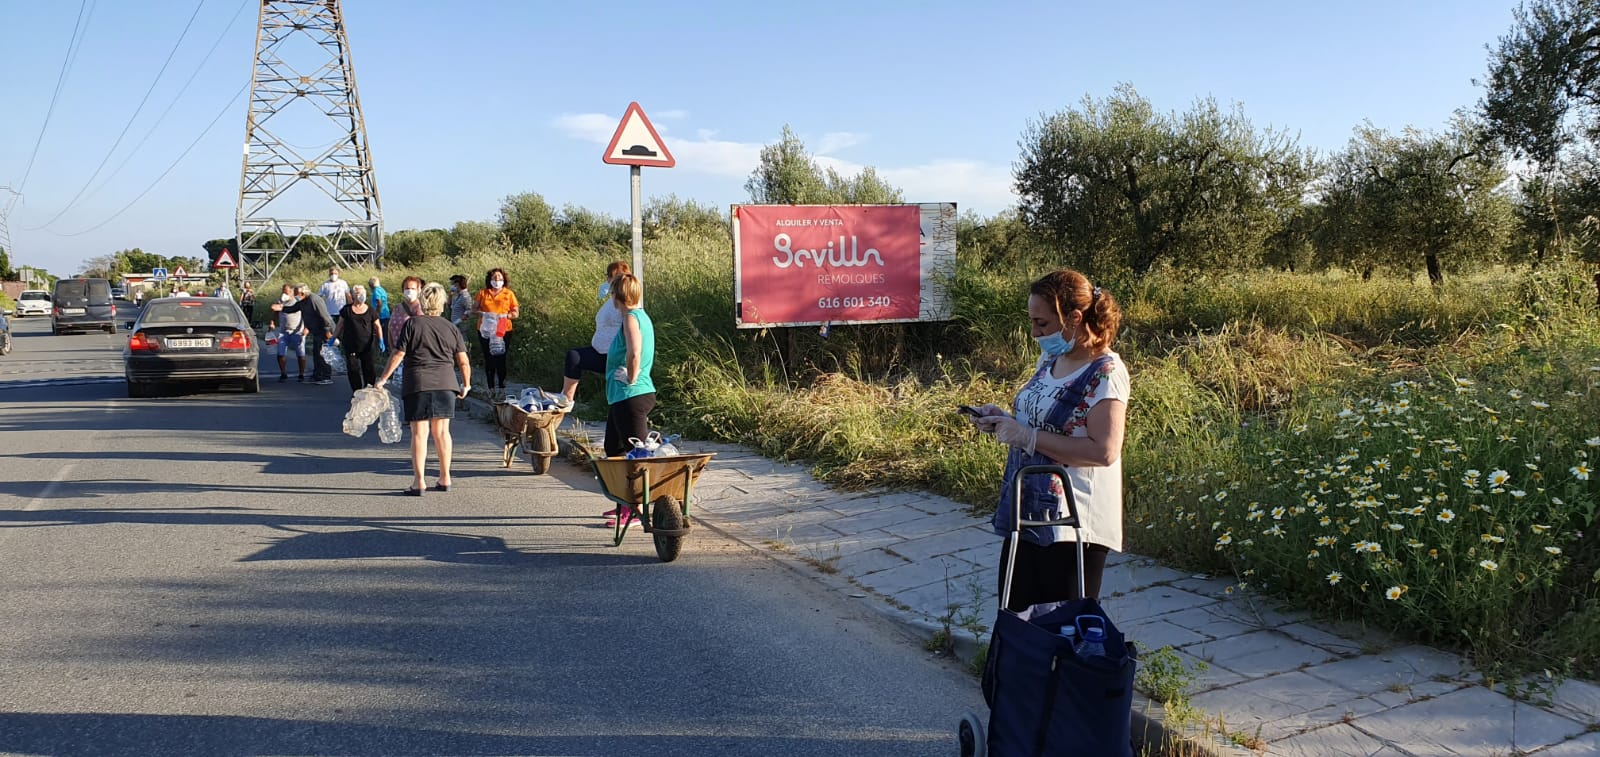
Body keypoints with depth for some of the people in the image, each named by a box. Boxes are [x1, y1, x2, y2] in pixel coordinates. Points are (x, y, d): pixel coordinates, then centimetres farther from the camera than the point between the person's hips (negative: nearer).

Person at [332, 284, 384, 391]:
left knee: (370, 369, -1)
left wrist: (381, 340, -1)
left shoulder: (371, 310, 2)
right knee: (353, 369, 3)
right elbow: (340, 324, 12)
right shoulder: (347, 310, 3)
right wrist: (334, 337, 12)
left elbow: (378, 326, 7)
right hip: (351, 346, 1)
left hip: (368, 346, -1)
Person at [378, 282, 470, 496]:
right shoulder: (451, 329, 7)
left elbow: (398, 354, -6)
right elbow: (463, 362, 5)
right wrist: (466, 385, 19)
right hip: (445, 384, 3)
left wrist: (384, 378, 3)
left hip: (417, 384, -3)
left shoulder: (413, 324, -3)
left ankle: (419, 482, -2)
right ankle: (445, 479, 19)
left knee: (419, 433, 0)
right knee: (441, 431, 13)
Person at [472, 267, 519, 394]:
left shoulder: (509, 294, 5)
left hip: (503, 331, -2)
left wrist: (505, 315, -14)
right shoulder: (482, 293, 8)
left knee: (500, 359, -4)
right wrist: (483, 314, -11)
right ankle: (491, 389, 12)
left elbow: (516, 313, 5)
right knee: (488, 359, 5)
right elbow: (474, 309, 9)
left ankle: (502, 389, 4)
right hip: (485, 331, 2)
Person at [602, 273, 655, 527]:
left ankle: (637, 511, 2)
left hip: (631, 397, -11)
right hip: (622, 397, 11)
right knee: (614, 449, 20)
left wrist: (631, 381, -18)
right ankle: (627, 504, 29)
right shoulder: (640, 316, 14)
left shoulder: (632, 318, -15)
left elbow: (634, 354, -30)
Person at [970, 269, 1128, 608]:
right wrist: (1004, 420, 3)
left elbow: (1104, 451, -25)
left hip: (1072, 527, -8)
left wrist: (1027, 436, -23)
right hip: (1026, 515, 8)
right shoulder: (1050, 359, 10)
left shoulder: (1104, 372, -16)